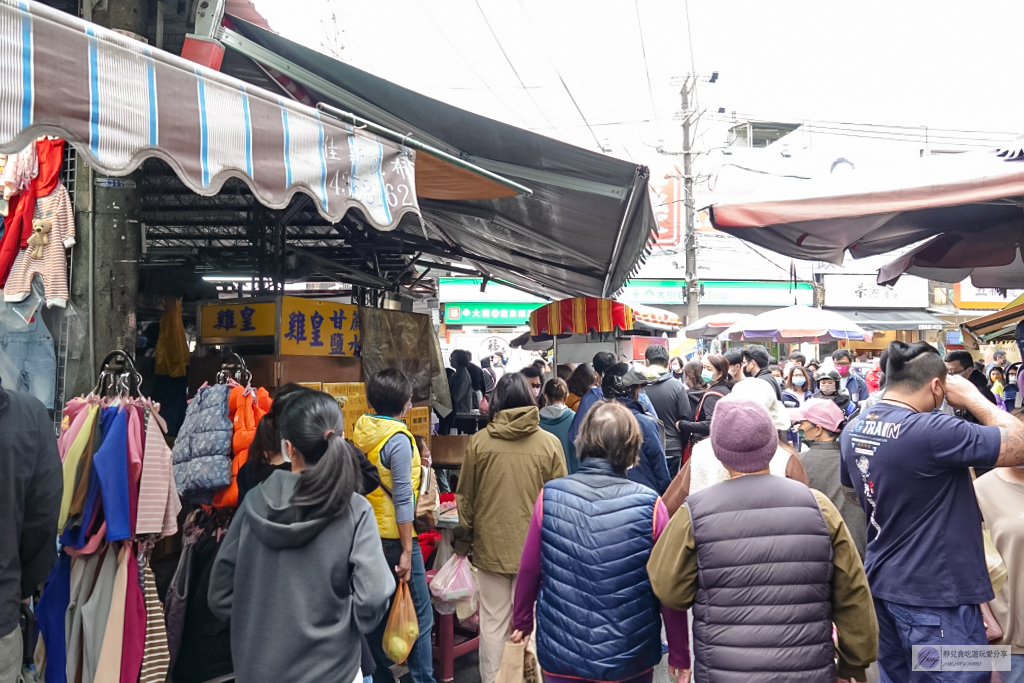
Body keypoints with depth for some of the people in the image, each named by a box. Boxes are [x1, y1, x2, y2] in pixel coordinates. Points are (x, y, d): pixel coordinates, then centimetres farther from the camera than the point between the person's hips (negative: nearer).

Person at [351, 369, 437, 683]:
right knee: (419, 614, 4)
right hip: (393, 536, -7)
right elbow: (402, 500, -19)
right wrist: (407, 551, -16)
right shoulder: (398, 440, -19)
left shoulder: (360, 431, 2)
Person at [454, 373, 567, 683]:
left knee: (493, 623, 13)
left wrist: (463, 540, 14)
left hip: (490, 546, 1)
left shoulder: (478, 441, -7)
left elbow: (465, 498, 1)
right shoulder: (549, 443, -8)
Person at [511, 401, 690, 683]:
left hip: (561, 658, 0)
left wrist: (521, 620, 15)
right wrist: (679, 655, 3)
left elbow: (528, 569, -3)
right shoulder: (649, 506, -16)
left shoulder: (549, 497, -12)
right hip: (630, 660, 0)